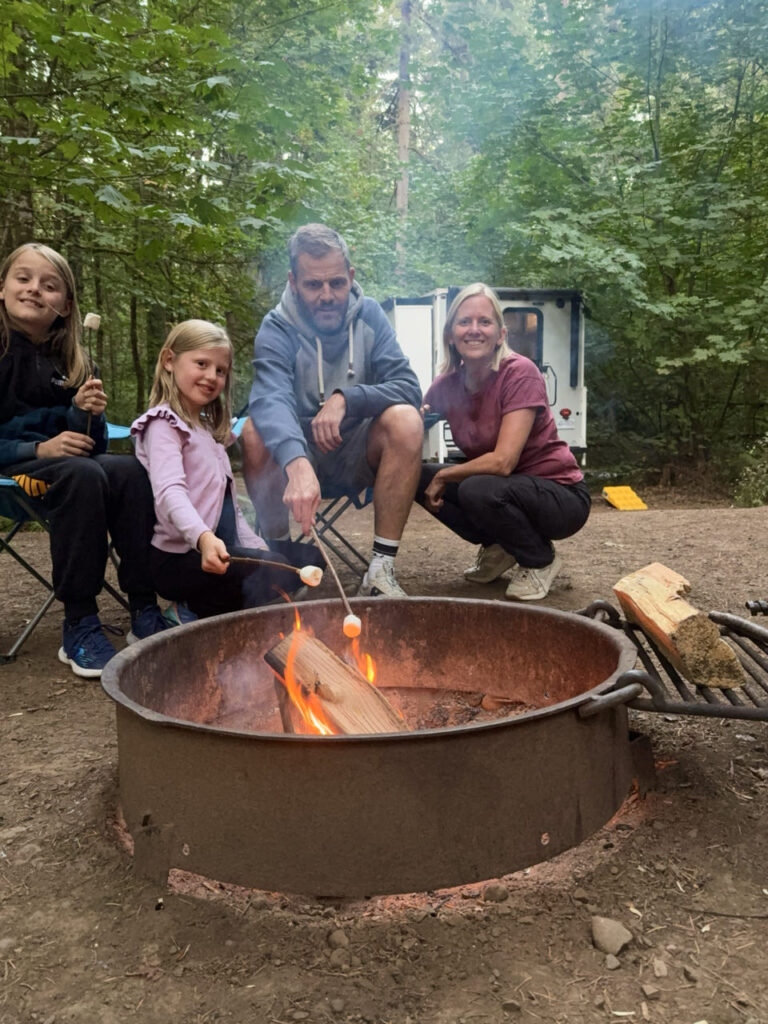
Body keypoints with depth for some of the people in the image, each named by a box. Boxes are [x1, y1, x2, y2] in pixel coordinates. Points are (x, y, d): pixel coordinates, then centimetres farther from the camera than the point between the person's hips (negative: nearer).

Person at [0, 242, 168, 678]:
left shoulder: (72, 362, 10)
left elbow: (92, 443, 8)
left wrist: (86, 412, -13)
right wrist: (38, 449, -19)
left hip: (58, 459, 5)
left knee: (131, 471, -23)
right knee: (82, 475, -33)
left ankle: (145, 612, -24)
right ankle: (79, 626, -29)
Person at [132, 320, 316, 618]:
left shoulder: (209, 429, 22)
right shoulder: (164, 423, -5)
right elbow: (170, 492, -24)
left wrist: (258, 549, 8)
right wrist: (203, 537, -41)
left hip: (219, 551, 10)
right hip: (181, 557, -9)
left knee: (307, 555, 4)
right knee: (276, 572, -26)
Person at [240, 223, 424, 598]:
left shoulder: (369, 316, -4)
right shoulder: (277, 330, -13)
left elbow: (408, 387, -12)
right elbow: (271, 399, -34)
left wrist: (345, 399, -29)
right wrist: (297, 465, -54)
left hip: (357, 454, 2)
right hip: (294, 456, -1)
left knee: (406, 420, -27)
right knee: (256, 431, -31)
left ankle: (382, 569, -26)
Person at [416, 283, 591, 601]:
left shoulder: (520, 373, -21)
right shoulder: (447, 384, -3)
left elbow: (502, 461, -28)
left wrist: (443, 476, -17)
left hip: (561, 496, -6)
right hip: (497, 485, 6)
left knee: (478, 489, -33)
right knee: (418, 476, -10)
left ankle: (541, 560, -4)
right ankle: (499, 548, 7)